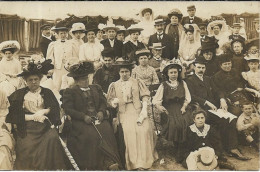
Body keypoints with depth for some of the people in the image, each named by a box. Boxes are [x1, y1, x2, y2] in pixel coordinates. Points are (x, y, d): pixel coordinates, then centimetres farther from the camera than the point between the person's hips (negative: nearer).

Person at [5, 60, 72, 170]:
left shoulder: (47, 92, 16)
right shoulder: (19, 94, 12)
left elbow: (56, 108, 7)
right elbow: (14, 115, 3)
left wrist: (43, 111, -8)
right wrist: (33, 116, -6)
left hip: (45, 125, 1)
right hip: (27, 128, 0)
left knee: (52, 138, -26)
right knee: (26, 146, -24)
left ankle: (50, 167, -10)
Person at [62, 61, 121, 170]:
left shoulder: (96, 88, 23)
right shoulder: (69, 92, 6)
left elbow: (103, 101, 18)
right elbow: (68, 109, -4)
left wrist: (101, 111, -5)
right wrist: (84, 117, -14)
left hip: (98, 118, 4)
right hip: (81, 121, -4)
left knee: (107, 130, -23)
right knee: (91, 134, -29)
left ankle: (110, 163, -22)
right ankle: (90, 166, -20)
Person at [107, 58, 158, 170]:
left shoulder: (137, 83, 16)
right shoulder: (114, 85, 17)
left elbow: (145, 97, 9)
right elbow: (110, 100, 16)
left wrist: (144, 109, -6)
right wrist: (114, 102, -8)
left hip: (138, 110, 0)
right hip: (124, 113, 0)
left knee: (144, 129, -25)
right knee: (129, 131, -25)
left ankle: (143, 161, -15)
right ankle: (134, 162, -17)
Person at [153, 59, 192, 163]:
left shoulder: (182, 83, 12)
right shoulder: (163, 86, 5)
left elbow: (187, 98, 12)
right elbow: (156, 100, -1)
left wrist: (184, 106, -4)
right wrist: (158, 106, -21)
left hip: (181, 108, 2)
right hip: (169, 110, -1)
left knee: (184, 122, -24)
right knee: (173, 124, -27)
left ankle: (180, 153, -10)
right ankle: (178, 148, -4)